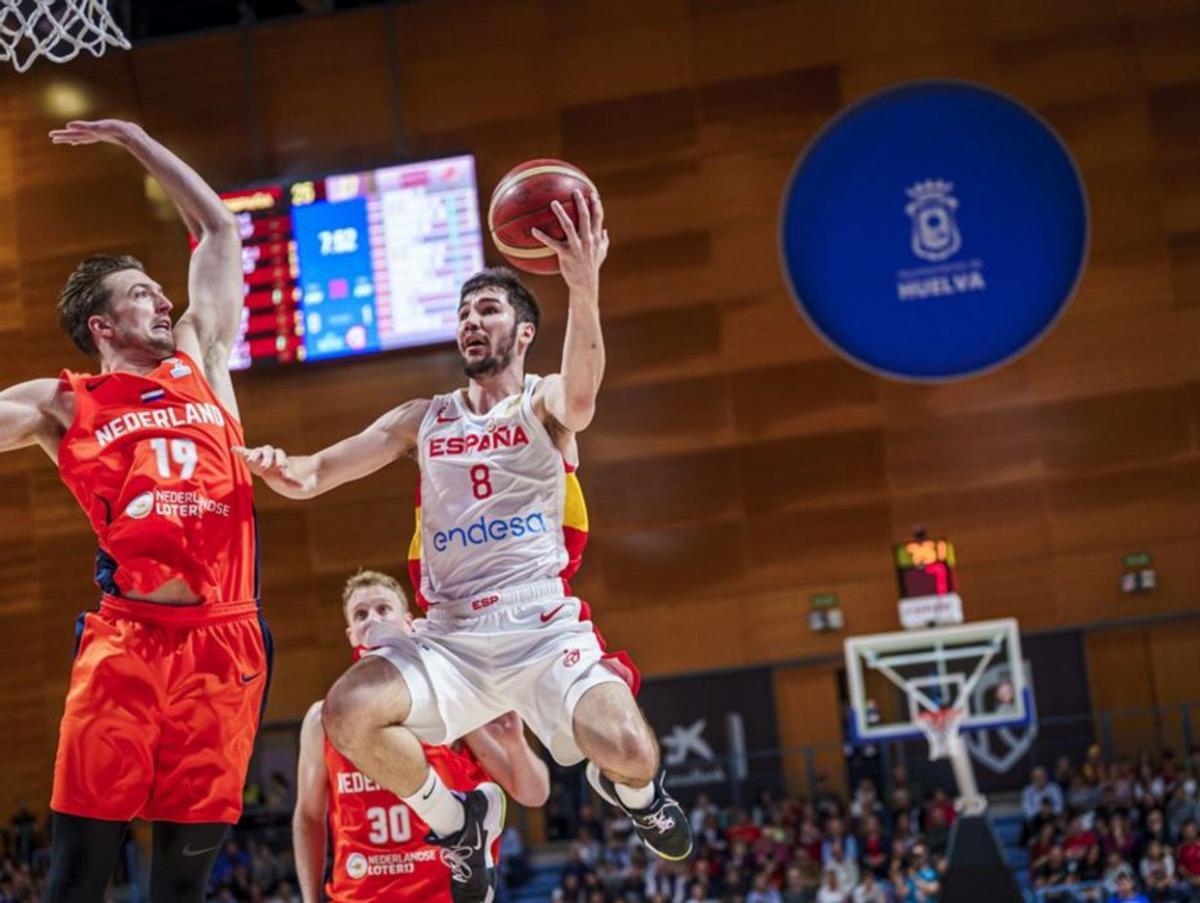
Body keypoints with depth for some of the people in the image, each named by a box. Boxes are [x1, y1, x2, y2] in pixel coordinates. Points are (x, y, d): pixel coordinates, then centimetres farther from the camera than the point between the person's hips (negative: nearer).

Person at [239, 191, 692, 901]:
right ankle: (458, 824, 5)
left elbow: (581, 398, -24)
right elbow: (314, 477, 8)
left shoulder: (545, 404, 3)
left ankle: (633, 790, 16)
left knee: (629, 752, -26)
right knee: (349, 713, -24)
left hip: (545, 626, -3)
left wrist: (584, 287, -41)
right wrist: (280, 469, -18)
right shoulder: (423, 421, 14)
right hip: (450, 635, 3)